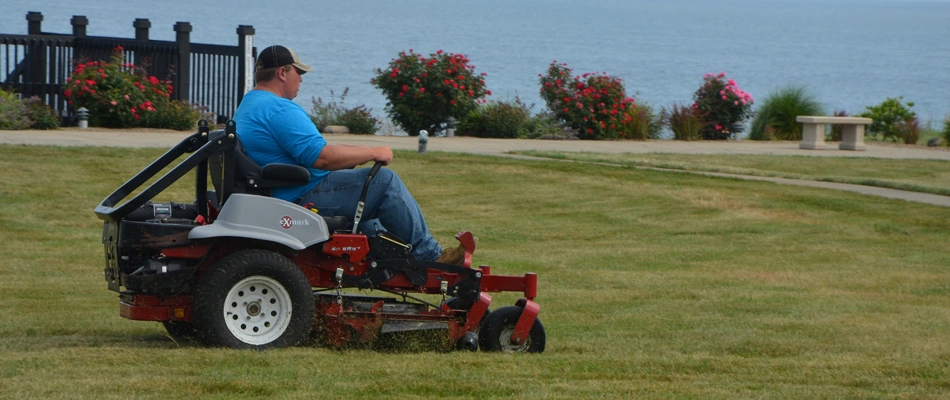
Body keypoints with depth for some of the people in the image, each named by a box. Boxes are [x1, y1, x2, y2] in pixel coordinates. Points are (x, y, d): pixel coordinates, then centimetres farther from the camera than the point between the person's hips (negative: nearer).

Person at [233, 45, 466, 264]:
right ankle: (429, 256, -2)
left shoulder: (247, 106, 14)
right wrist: (373, 153, -16)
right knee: (385, 181, -10)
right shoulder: (279, 109, -21)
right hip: (302, 198, -11)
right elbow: (322, 157, -28)